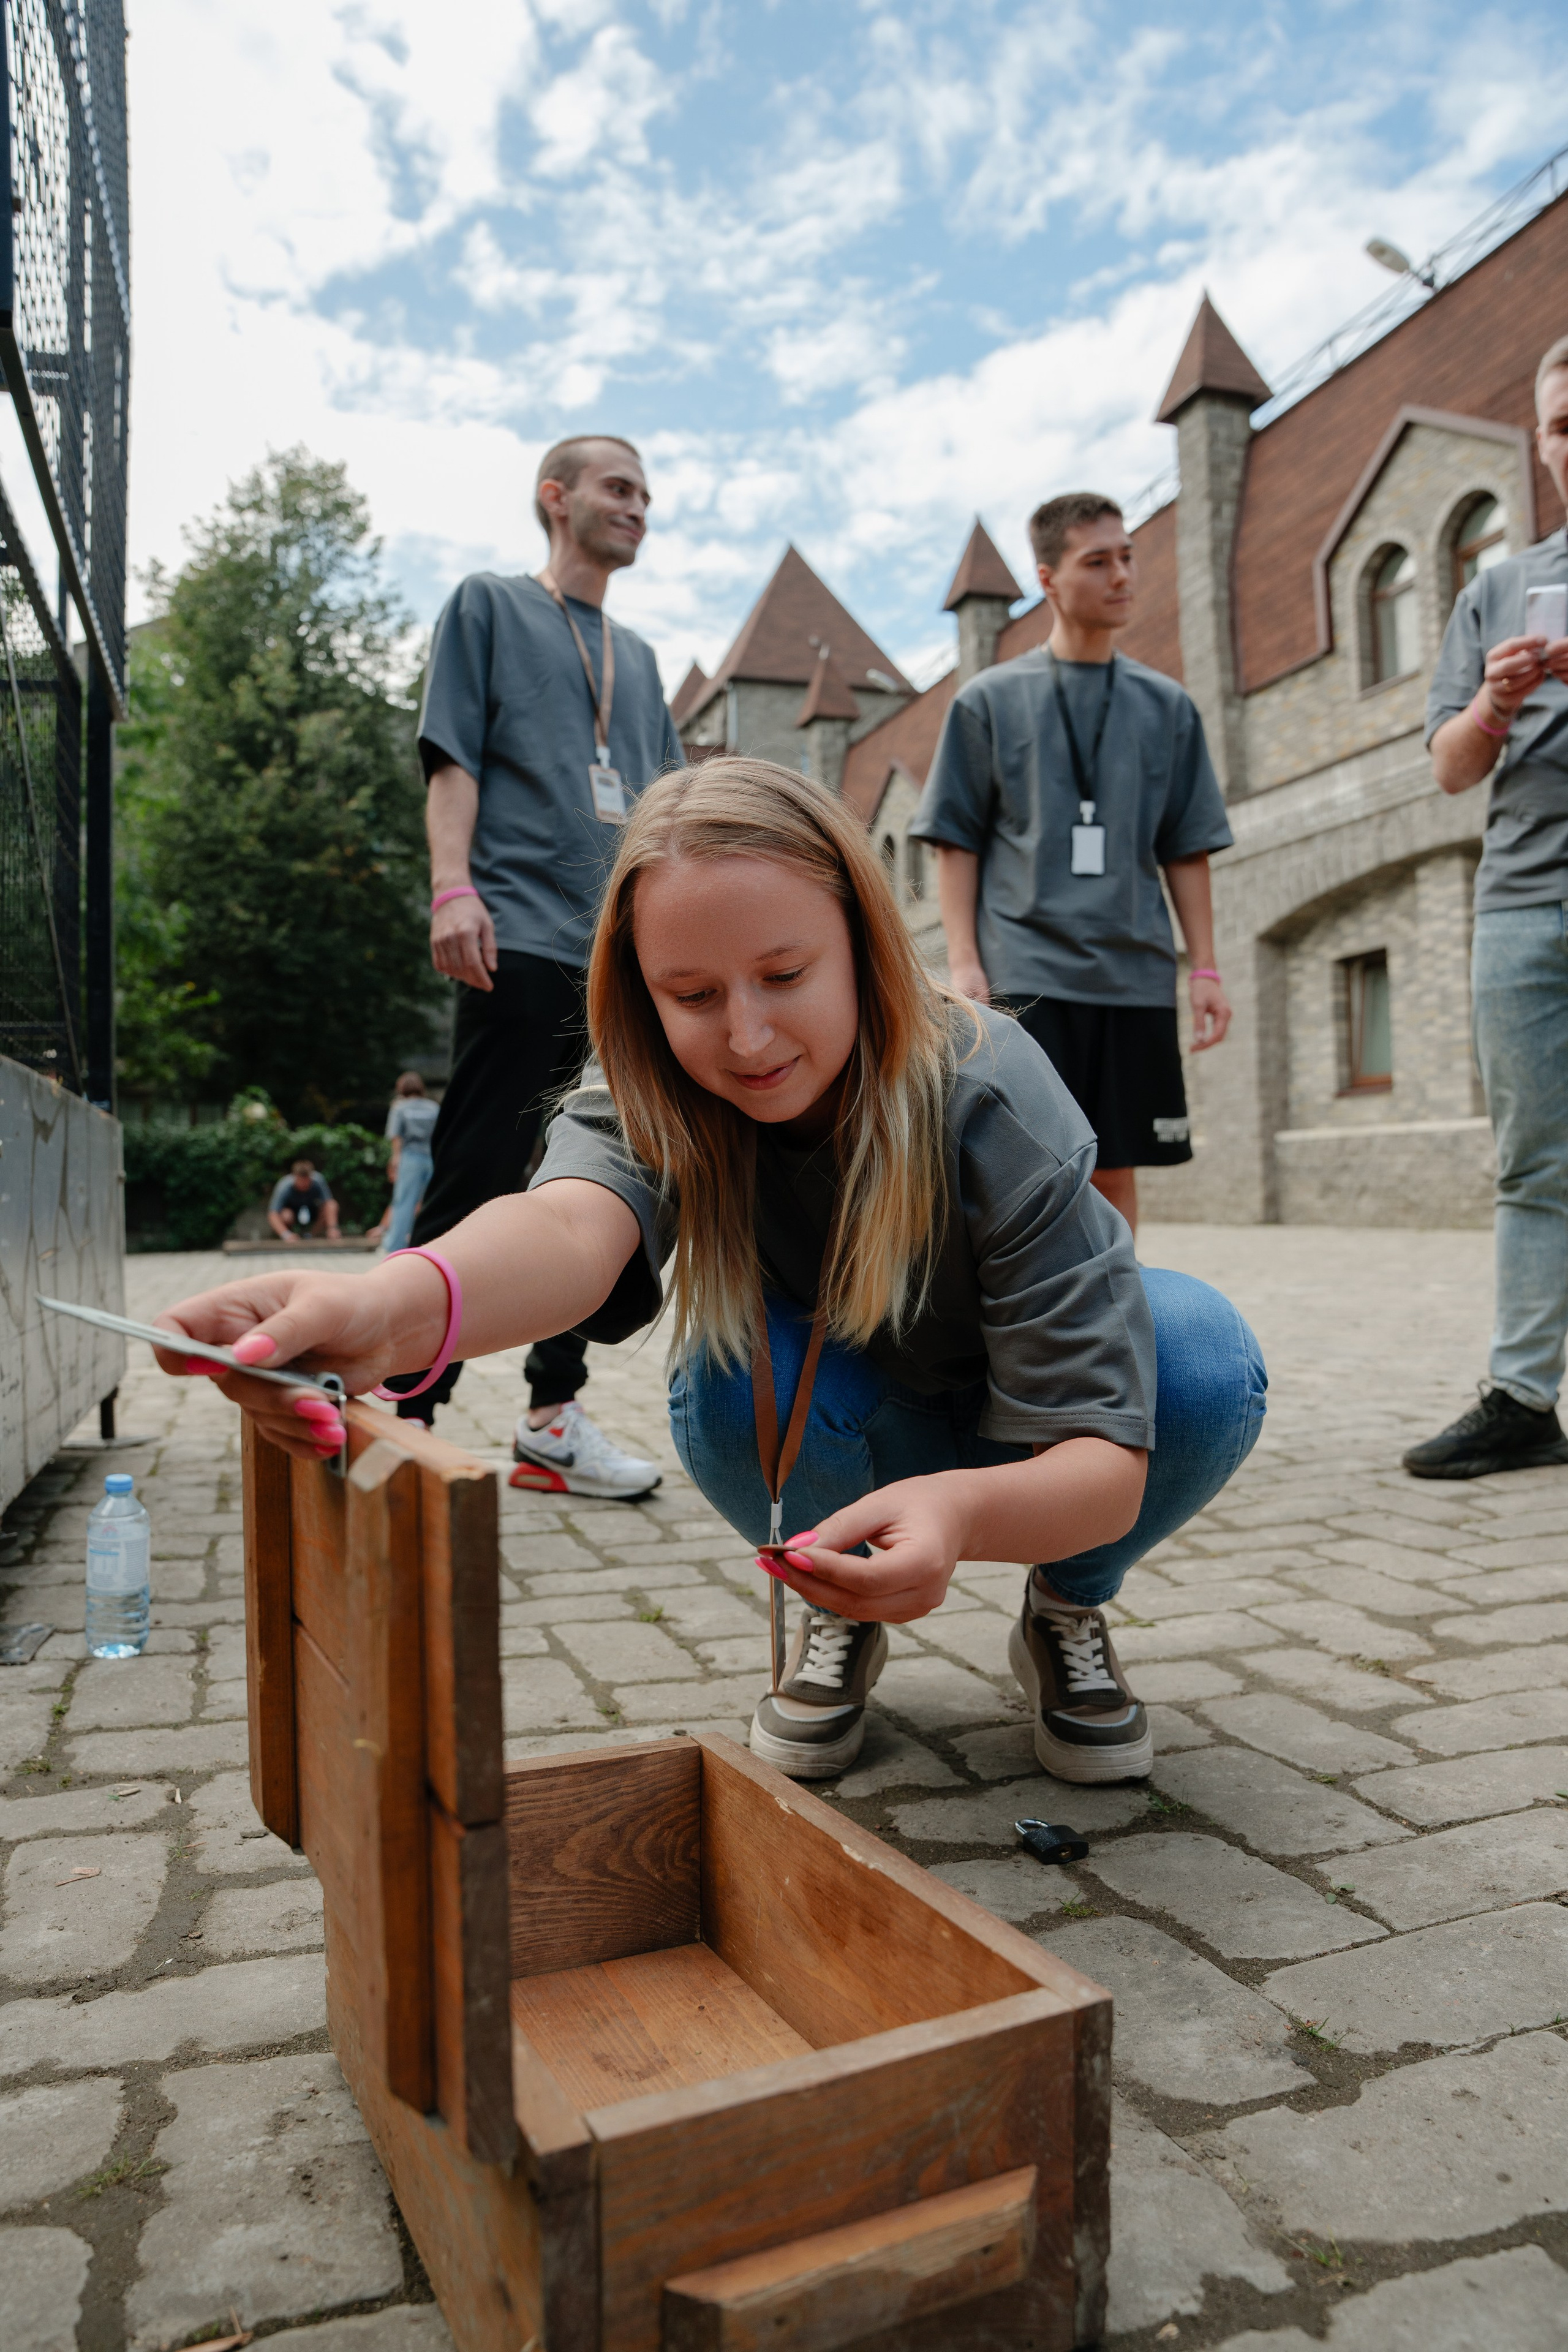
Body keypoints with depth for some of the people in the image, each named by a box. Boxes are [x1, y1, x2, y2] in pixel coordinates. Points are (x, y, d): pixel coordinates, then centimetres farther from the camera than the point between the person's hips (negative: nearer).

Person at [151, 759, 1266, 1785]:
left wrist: (962, 1509, -59)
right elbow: (576, 1221, -52)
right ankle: (840, 1618, 0)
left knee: (1204, 1359, -31)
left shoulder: (993, 1103, -33)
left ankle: (1068, 1610, 0)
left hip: (1022, 1430, 0)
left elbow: (1108, 1465, -36)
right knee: (736, 1376, -33)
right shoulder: (657, 1101, -26)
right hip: (854, 1426, 1)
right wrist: (398, 1303, -76)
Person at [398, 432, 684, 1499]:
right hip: (521, 941, -6)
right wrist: (453, 888, -13)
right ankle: (409, 1412, -2)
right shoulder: (490, 605, 12)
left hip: (626, 954, 6)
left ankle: (555, 1415, 10)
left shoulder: (637, 654, 27)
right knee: (476, 1181, -10)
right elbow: (453, 758, 1)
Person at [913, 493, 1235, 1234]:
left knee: (1114, 1171, 6)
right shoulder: (990, 698, 6)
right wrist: (963, 962, -7)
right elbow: (956, 842, 3)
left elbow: (1187, 850, 13)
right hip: (1024, 972, -3)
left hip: (1135, 975, 3)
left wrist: (1204, 967, 6)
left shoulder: (1166, 705, 14)